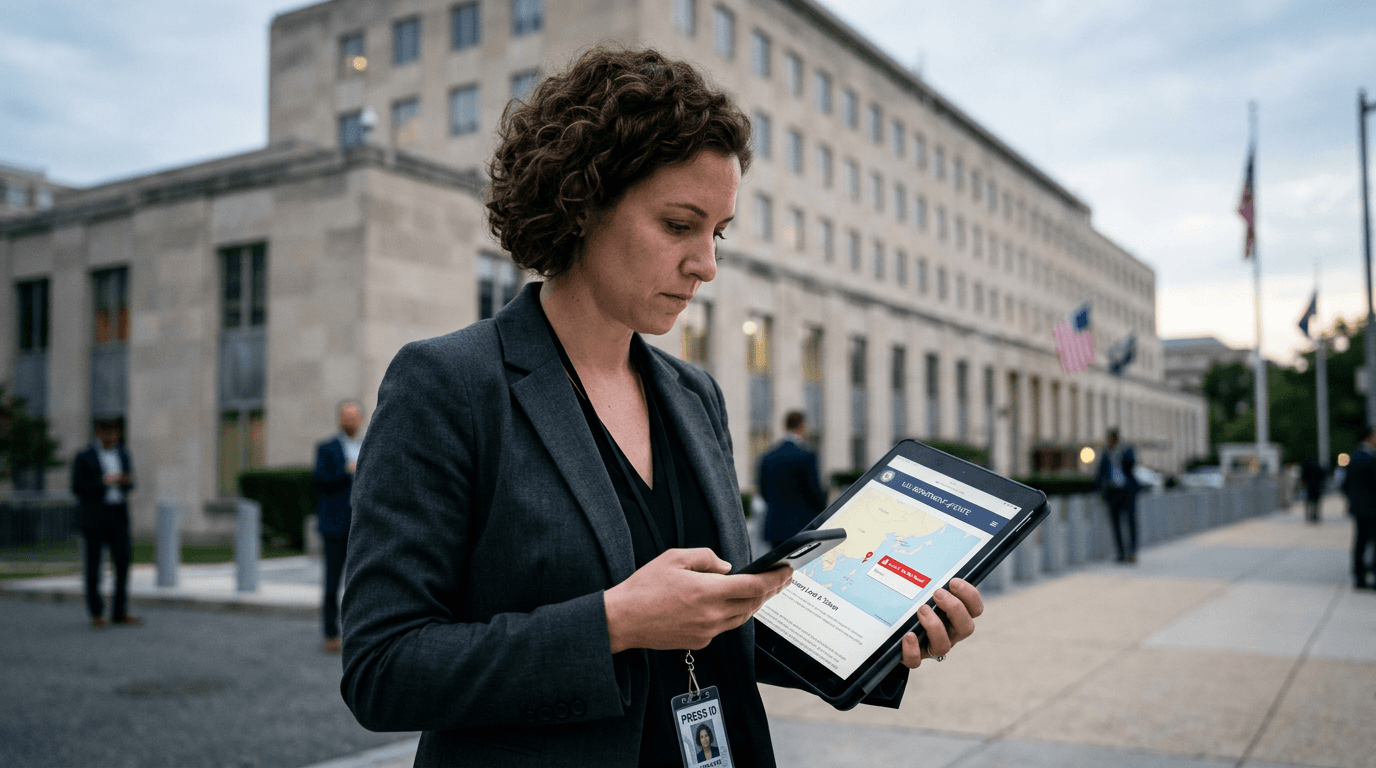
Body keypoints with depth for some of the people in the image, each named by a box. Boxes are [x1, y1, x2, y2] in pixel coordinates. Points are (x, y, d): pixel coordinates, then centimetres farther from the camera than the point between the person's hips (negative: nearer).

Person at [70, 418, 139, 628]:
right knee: (93, 564, 0)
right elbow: (77, 488, -8)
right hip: (93, 516, -4)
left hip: (118, 516, 4)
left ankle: (120, 613, 6)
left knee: (123, 562, -1)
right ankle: (97, 614, 10)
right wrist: (103, 482, -19)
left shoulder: (123, 455, 10)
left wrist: (126, 482, -8)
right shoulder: (83, 457, -4)